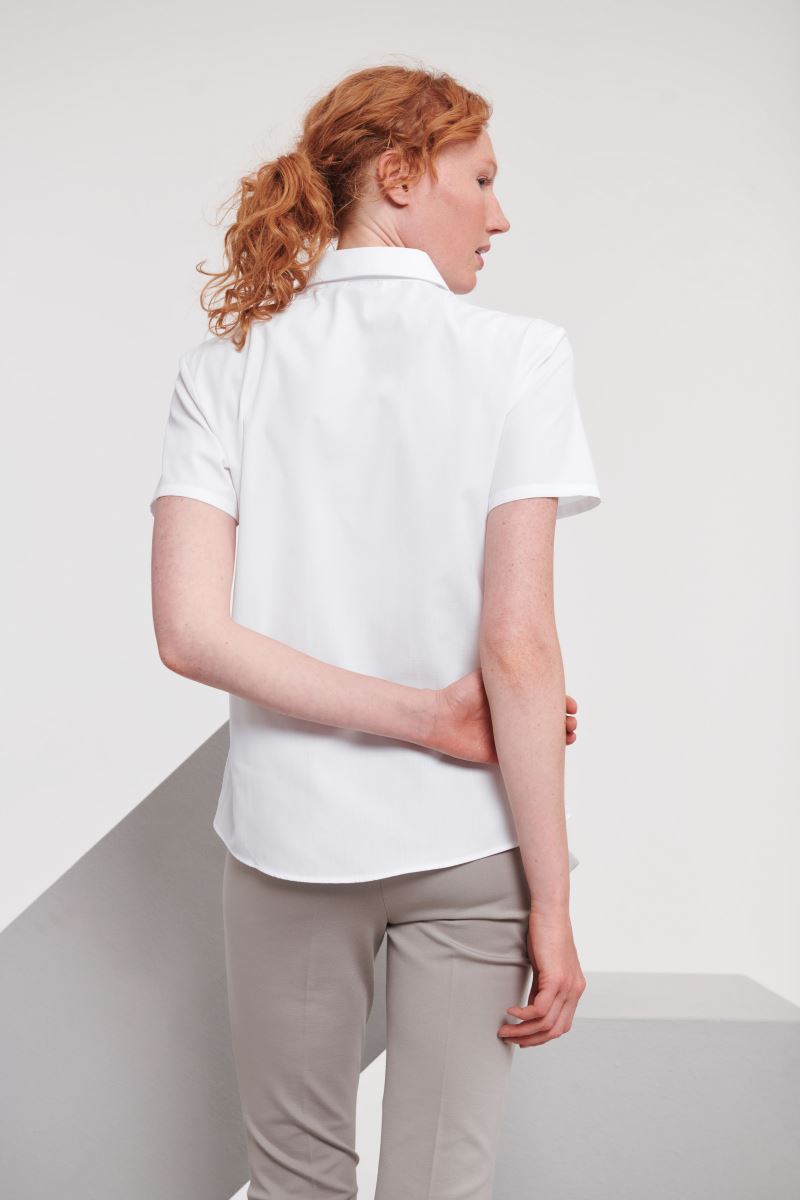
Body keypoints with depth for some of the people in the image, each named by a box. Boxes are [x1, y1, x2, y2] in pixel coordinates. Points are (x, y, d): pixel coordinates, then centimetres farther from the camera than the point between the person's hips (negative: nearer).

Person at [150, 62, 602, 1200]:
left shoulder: (230, 361, -2)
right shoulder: (517, 357, -10)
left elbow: (190, 630, -12)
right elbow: (518, 647, -16)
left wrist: (425, 714, -9)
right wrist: (552, 902, -10)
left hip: (289, 832, 3)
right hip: (471, 844, -2)